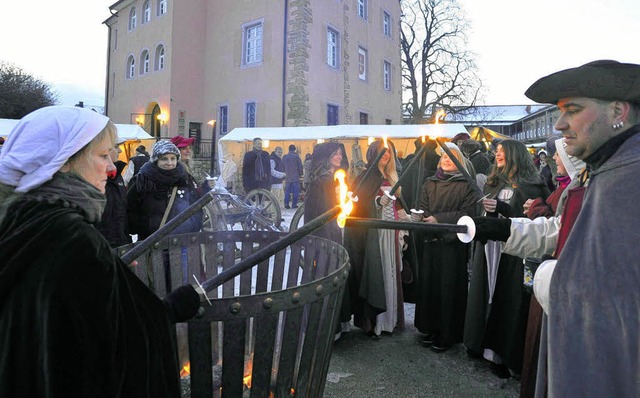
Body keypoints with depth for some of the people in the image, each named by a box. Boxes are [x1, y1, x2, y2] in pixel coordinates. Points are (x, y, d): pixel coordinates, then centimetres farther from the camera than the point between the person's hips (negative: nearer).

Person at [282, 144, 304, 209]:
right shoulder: (296, 156, -7)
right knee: (295, 191, 1)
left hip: (287, 177, 4)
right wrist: (300, 174, 10)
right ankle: (294, 204, 0)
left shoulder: (284, 157, 5)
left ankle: (286, 204, 6)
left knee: (287, 191, 9)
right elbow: (300, 167, -4)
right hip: (295, 177, -4)